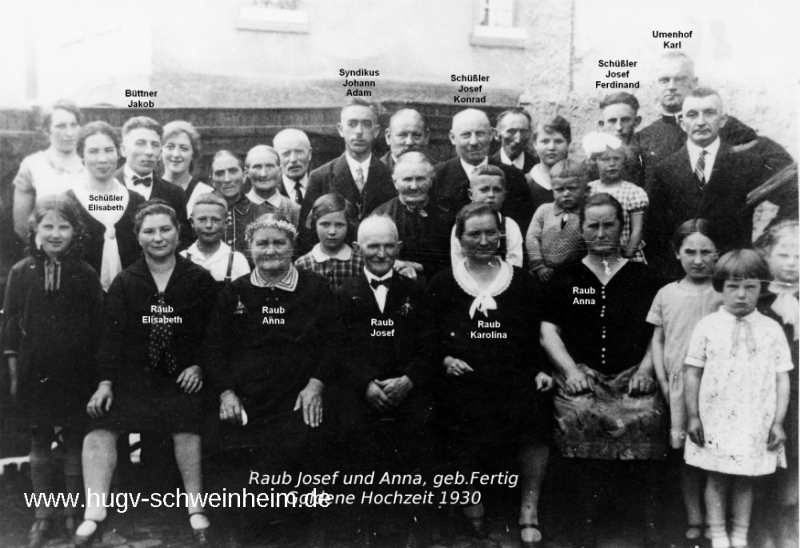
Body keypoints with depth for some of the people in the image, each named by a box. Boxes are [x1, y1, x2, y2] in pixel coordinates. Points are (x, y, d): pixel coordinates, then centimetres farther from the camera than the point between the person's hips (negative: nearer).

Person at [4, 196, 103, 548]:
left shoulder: (86, 276, -3)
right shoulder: (21, 273, 0)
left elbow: (97, 328, -1)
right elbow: (11, 324, 3)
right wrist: (14, 374, 1)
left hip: (76, 374, -1)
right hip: (35, 373, 1)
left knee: (75, 441, 8)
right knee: (39, 442, 11)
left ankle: (73, 513, 23)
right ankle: (43, 515, 23)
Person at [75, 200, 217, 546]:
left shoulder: (200, 280, 1)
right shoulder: (125, 283, 4)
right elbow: (113, 334, 0)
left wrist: (197, 365, -7)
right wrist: (106, 381, -7)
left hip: (182, 374, -2)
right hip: (133, 371, 2)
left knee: (187, 427, -20)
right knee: (99, 429, -12)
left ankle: (196, 511, -5)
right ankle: (94, 516, -4)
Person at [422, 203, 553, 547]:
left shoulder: (519, 280, 14)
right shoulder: (443, 283, 10)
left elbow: (532, 335, 16)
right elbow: (428, 337, 10)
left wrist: (539, 370, 5)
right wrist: (446, 360, -6)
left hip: (514, 375, 1)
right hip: (463, 377, 0)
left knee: (535, 412, -21)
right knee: (466, 421, -21)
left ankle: (529, 509, -2)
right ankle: (470, 503, 7)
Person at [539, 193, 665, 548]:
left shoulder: (641, 276, 16)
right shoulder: (565, 278, 15)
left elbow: (659, 331, 12)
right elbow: (548, 330, 10)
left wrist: (645, 370, -2)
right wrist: (572, 370, -3)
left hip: (631, 375, 0)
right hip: (582, 374, 0)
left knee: (644, 419, -24)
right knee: (578, 417, -23)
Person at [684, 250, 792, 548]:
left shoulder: (772, 330, 0)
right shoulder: (707, 327, -4)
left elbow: (782, 379, 3)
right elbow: (693, 373, 0)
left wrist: (778, 422, -1)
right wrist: (693, 416, -2)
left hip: (756, 424, 1)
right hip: (715, 422, -1)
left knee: (745, 479, 11)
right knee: (717, 478, 8)